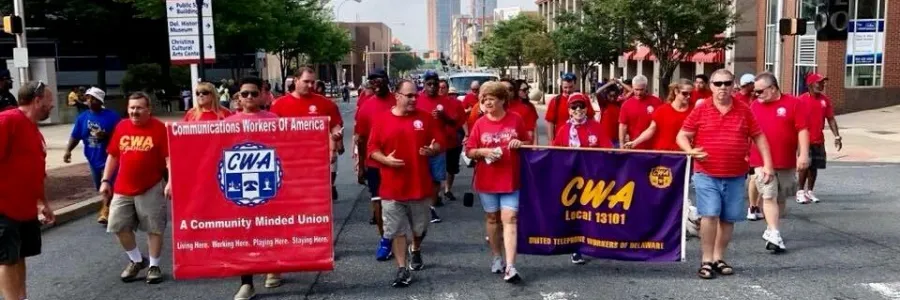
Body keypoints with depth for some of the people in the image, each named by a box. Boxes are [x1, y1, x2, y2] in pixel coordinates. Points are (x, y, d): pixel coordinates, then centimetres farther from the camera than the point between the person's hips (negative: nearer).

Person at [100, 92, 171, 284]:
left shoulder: (159, 128, -8)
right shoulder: (121, 127, 6)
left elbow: (169, 157, -10)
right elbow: (112, 155, 13)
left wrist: (171, 182, -20)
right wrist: (105, 180, 8)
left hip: (151, 189, -5)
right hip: (123, 189, 5)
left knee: (154, 228, 3)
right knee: (118, 226, 7)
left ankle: (153, 266, 17)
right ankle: (136, 261, 27)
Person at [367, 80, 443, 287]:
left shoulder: (426, 118, 1)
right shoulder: (383, 120, -2)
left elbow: (439, 143, 6)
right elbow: (372, 149, 1)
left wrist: (432, 150, -16)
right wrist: (385, 159, -18)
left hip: (420, 185, 2)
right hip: (393, 187, -1)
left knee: (420, 228, 17)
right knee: (397, 230, 3)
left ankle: (415, 250, 48)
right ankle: (402, 269, 12)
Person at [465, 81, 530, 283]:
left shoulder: (515, 120, -2)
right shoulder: (480, 124, -1)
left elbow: (528, 143, 10)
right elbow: (469, 152, 2)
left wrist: (520, 144, -12)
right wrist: (483, 152, -17)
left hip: (510, 179, -1)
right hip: (487, 180, 2)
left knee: (509, 219, -7)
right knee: (492, 218, 13)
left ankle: (510, 267, -11)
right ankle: (496, 258, 29)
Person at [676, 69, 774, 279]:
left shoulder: (744, 110, 6)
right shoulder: (700, 110, 0)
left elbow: (759, 137, 10)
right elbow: (682, 136, 2)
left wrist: (767, 164, 2)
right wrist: (690, 151, -18)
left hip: (736, 177, 3)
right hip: (706, 175, -3)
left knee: (728, 219, 8)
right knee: (709, 215, -9)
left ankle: (719, 258, 21)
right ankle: (706, 260, 0)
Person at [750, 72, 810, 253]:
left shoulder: (793, 104, -3)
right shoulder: (754, 106, 6)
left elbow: (802, 130, -7)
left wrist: (804, 154, -15)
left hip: (787, 162, 0)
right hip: (762, 162, 0)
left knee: (781, 198, 11)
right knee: (769, 196, -10)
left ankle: (770, 230, 27)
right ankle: (774, 235, -13)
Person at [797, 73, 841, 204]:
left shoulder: (825, 100, 6)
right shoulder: (802, 99, -8)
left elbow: (831, 119, 9)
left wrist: (837, 136, 3)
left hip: (819, 140, 5)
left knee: (814, 166, 8)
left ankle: (810, 191, 19)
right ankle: (801, 192, 10)